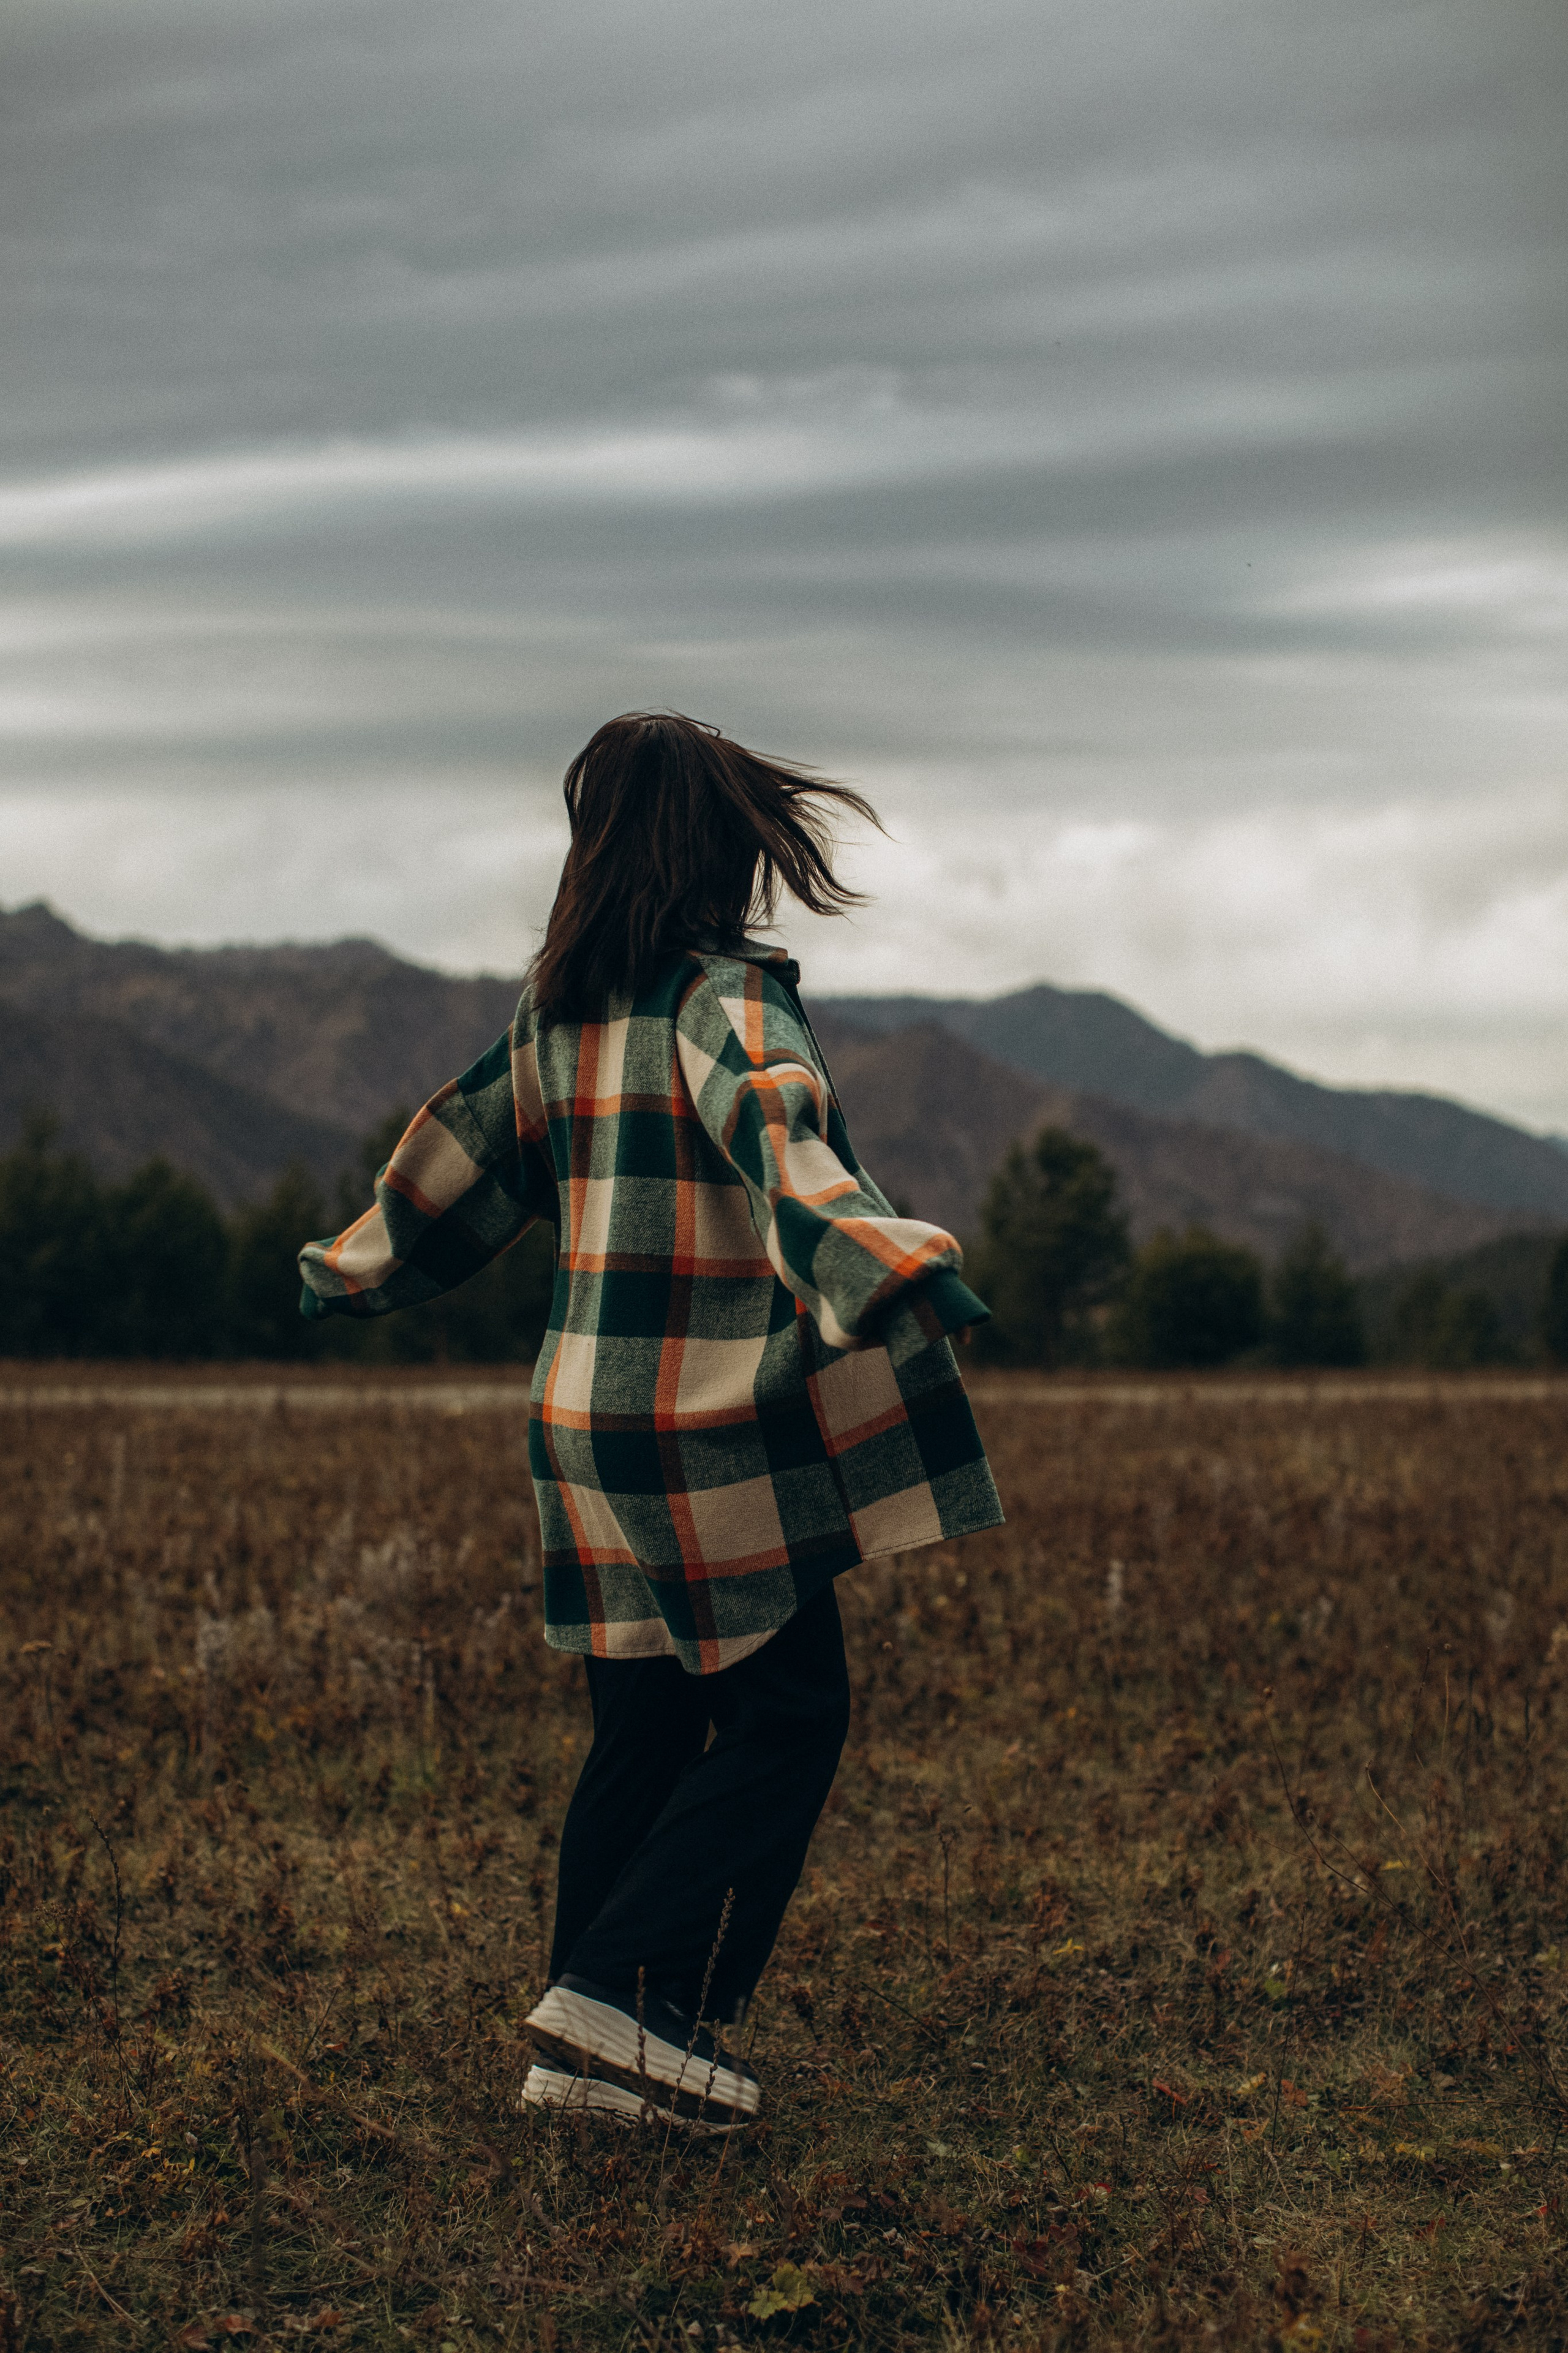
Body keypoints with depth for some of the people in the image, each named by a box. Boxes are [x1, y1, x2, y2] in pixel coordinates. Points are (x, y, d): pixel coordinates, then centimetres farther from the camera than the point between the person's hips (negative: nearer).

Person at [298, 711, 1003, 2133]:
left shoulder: (554, 1014, 11)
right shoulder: (724, 997, -10)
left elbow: (466, 1158, 21)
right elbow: (774, 1130, -29)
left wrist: (351, 1274, 37)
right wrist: (884, 1272, -44)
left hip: (586, 1417, 8)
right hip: (717, 1426, -8)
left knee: (645, 1729, 14)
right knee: (785, 1720, 0)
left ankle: (588, 2049, 16)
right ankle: (629, 2001, -6)